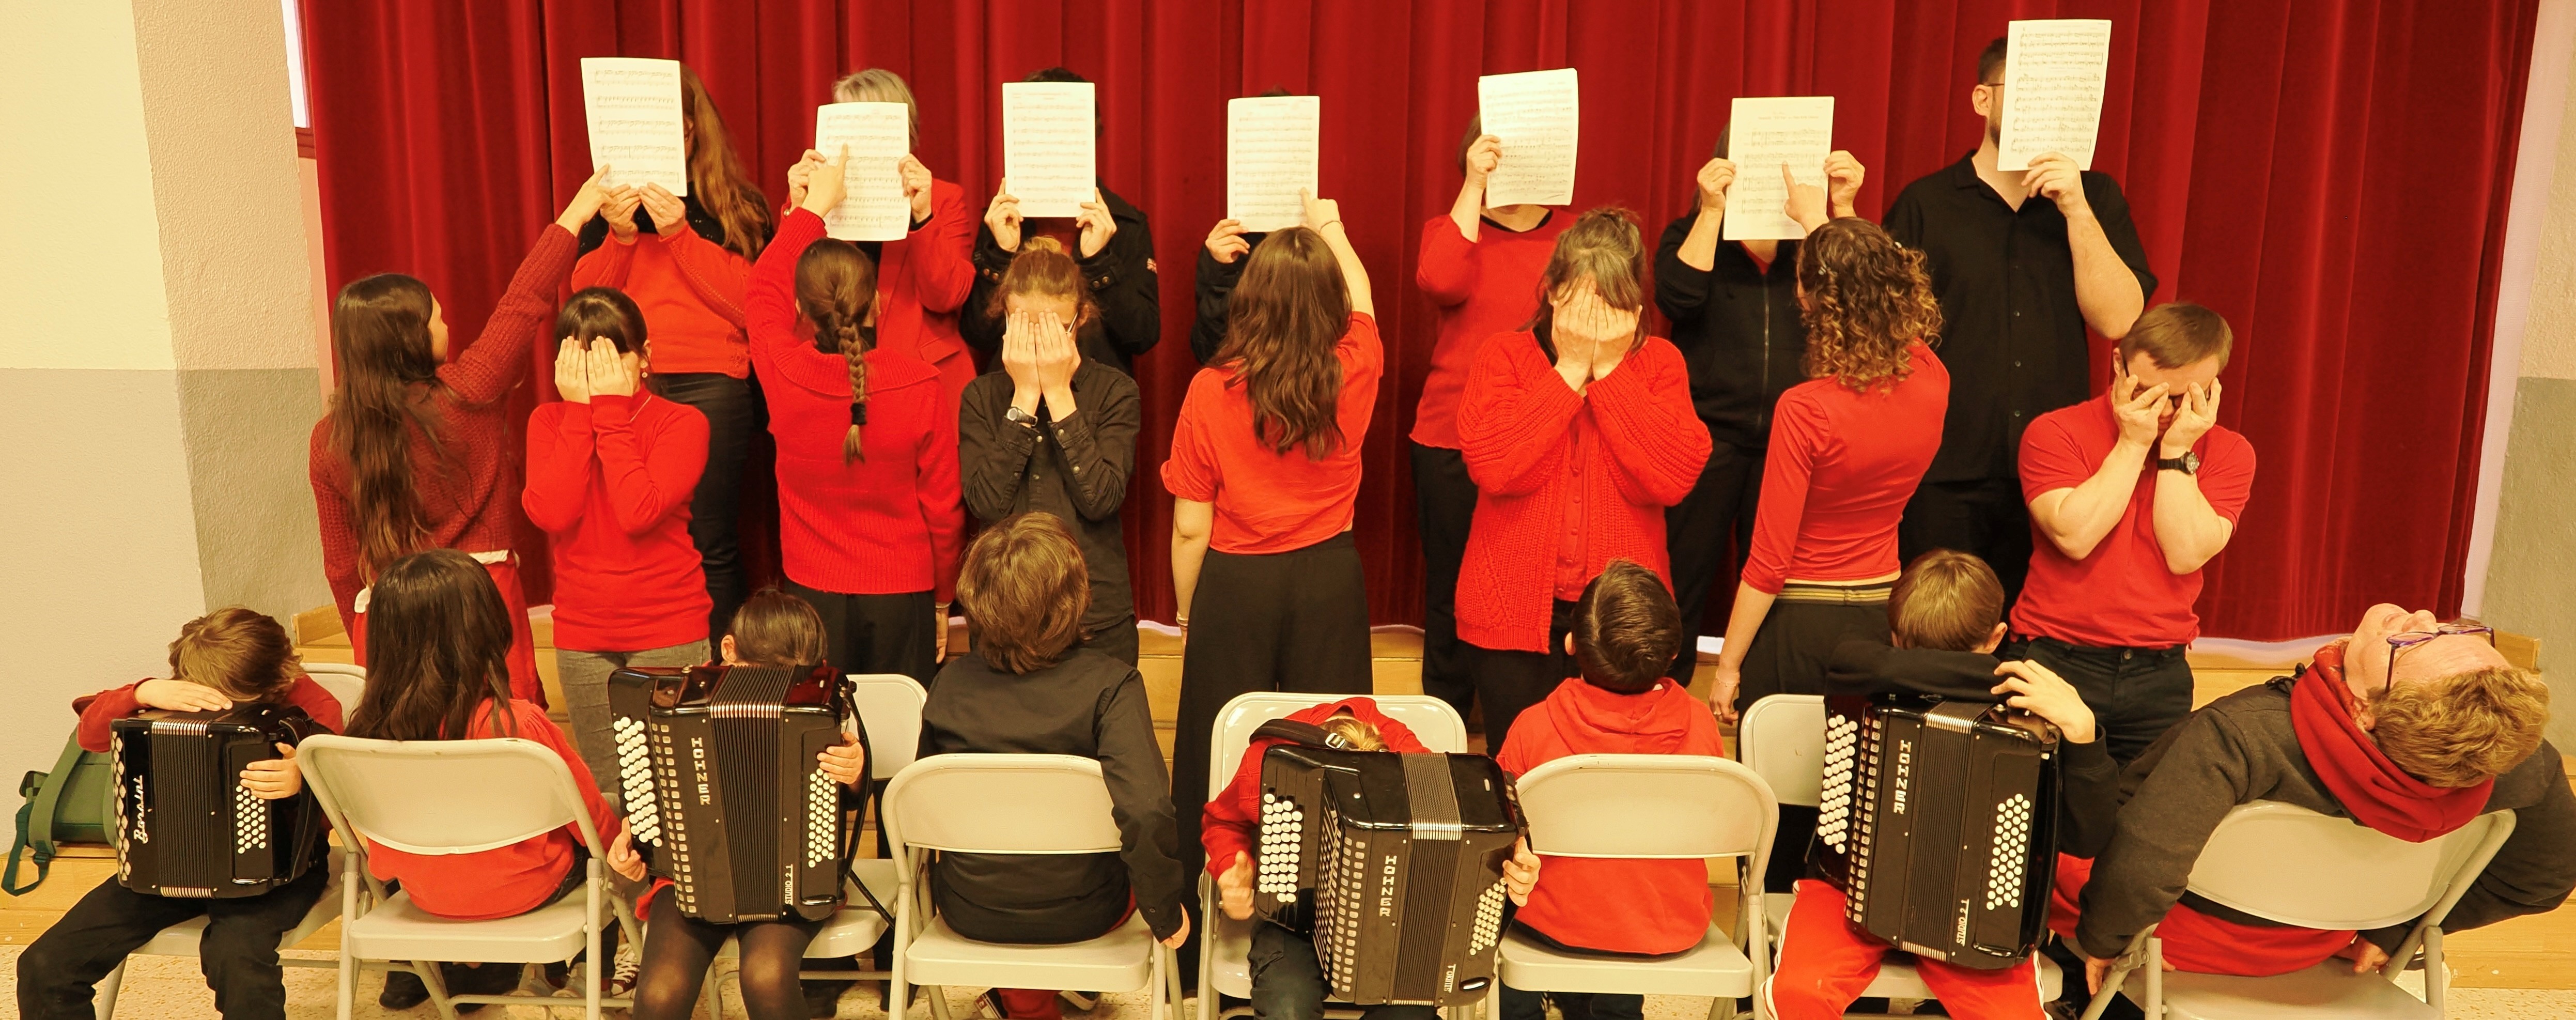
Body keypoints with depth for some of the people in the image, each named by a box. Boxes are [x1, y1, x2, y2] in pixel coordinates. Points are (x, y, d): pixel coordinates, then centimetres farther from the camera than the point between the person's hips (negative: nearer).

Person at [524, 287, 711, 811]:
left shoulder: (681, 422, -6)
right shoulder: (550, 422, 4)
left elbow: (639, 513, -22)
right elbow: (550, 513, -15)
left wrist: (610, 410, -17)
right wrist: (581, 410, -13)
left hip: (669, 634, -3)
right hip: (582, 638, 3)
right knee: (604, 793, 9)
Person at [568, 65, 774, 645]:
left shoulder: (740, 207, 7)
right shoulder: (610, 206, 15)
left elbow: (747, 302, -5)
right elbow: (585, 301, 7)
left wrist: (679, 233, -11)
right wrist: (619, 236, -9)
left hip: (709, 385, -2)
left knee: (710, 545, -5)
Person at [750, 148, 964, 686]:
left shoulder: (783, 376, -10)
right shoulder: (920, 387, -13)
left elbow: (764, 282, 12)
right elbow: (944, 507, -4)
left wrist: (814, 204, 21)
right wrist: (942, 601, 10)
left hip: (811, 595, 1)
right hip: (902, 599, -1)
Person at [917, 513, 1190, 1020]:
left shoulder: (950, 683, -10)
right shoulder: (1110, 685, -21)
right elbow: (1145, 814, -32)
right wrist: (1167, 911, -16)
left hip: (970, 912, 3)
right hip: (1079, 916, -2)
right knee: (1149, 860, 29)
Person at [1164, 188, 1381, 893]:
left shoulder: (1212, 391, -13)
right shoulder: (1354, 373, -8)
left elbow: (1190, 527, -7)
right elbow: (1361, 297, 17)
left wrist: (1186, 612, 8)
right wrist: (1329, 227, 33)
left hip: (1235, 584, -1)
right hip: (1330, 578, 2)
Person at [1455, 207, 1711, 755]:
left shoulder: (1658, 363, 2)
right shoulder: (1504, 356, -1)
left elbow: (1672, 478, -14)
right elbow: (1493, 468, -18)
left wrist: (1610, 371, -13)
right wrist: (1569, 371, -14)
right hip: (1514, 613, 0)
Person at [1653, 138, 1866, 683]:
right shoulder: (1690, 234, 6)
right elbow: (1678, 298, -13)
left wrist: (1843, 207, -9)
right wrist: (1712, 210, -14)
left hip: (1788, 443, 2)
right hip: (1707, 435, -2)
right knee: (1684, 573, 0)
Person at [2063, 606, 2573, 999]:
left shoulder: (2244, 734, -45)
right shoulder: (2520, 763, -28)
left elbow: (2137, 870, -53)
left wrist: (2101, 940, -30)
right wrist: (2396, 930, 5)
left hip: (2182, 940, -5)